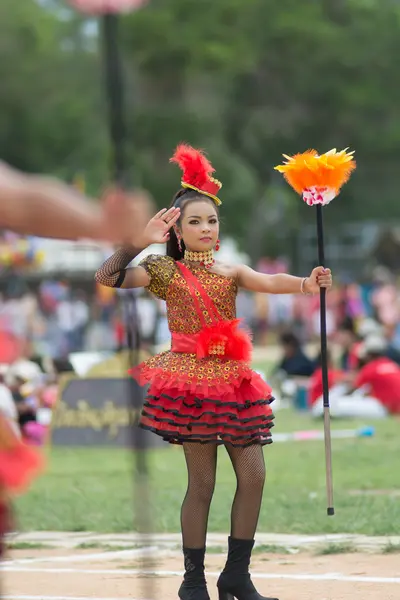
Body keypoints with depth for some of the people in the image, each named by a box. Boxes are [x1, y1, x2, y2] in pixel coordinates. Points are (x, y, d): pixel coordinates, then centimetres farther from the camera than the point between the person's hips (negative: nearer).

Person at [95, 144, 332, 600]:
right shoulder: (165, 271, 3)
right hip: (192, 382, -5)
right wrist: (142, 241, -19)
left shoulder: (230, 272, 13)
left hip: (233, 380, 5)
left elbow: (268, 282, -8)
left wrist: (306, 284, -28)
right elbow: (107, 278, -9)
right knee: (202, 482, -5)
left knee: (253, 476, -1)